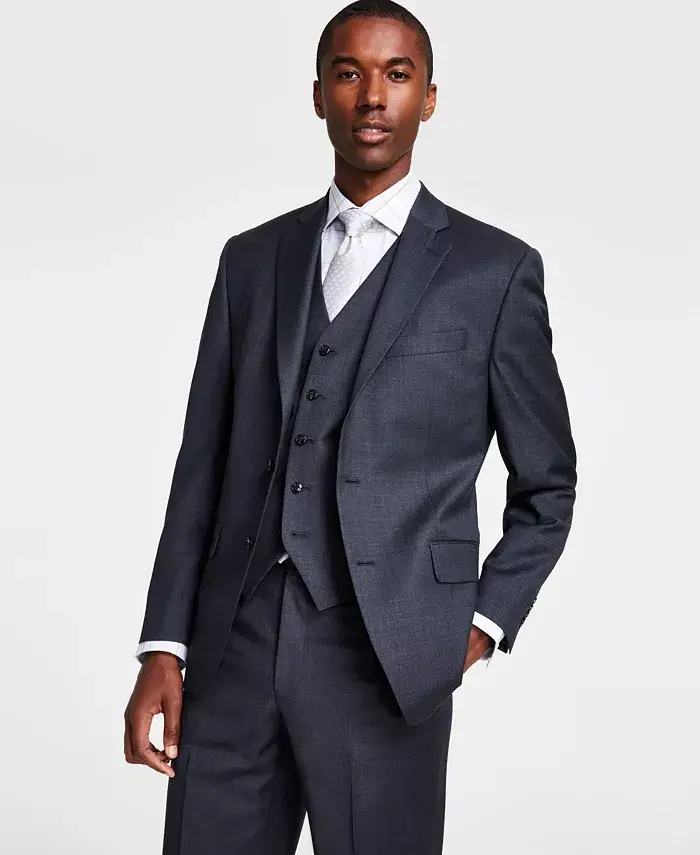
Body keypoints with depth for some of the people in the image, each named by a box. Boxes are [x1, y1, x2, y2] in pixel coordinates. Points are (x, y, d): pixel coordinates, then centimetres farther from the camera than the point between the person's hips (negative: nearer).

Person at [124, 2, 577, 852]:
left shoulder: (496, 270, 2)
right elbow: (204, 464, 10)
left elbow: (546, 485, 9)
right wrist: (163, 647, 4)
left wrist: (482, 624, -1)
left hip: (386, 659, -2)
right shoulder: (252, 259, 12)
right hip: (233, 649, 3)